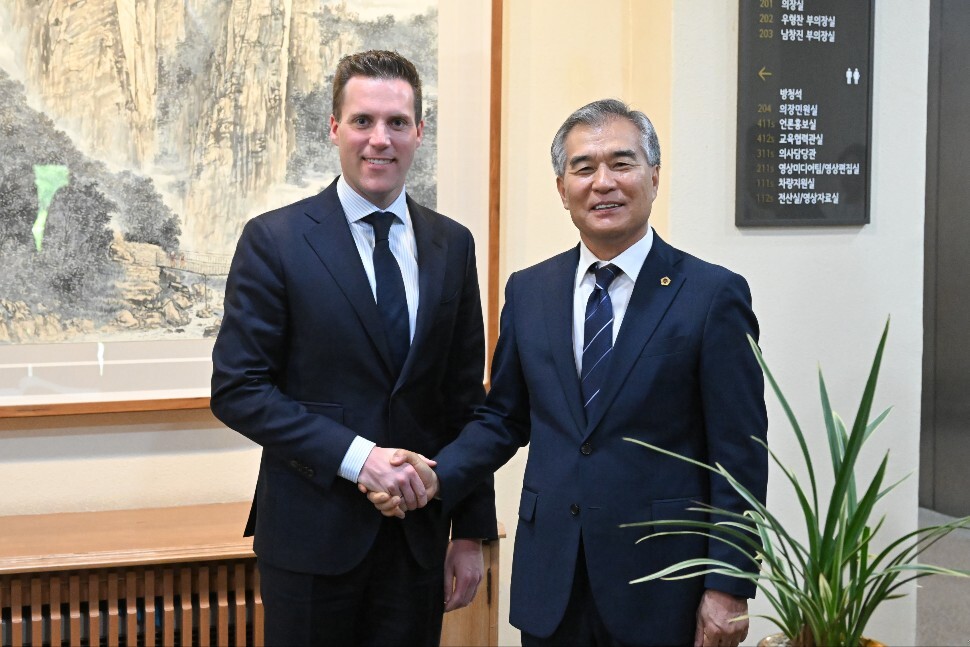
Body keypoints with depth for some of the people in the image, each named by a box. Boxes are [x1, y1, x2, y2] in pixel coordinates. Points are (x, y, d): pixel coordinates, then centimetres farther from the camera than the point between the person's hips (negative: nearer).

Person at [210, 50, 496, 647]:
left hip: (419, 532, 4)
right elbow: (237, 389, -9)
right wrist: (356, 455, -18)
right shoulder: (274, 240, -6)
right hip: (313, 533, -3)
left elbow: (466, 397, 8)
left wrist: (472, 531, 6)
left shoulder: (452, 245, 6)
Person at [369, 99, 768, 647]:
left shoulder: (714, 294, -6)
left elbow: (740, 454, -7)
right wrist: (433, 478, -4)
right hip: (550, 583, 4)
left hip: (659, 589, -3)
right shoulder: (528, 291, 7)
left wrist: (728, 588, -10)